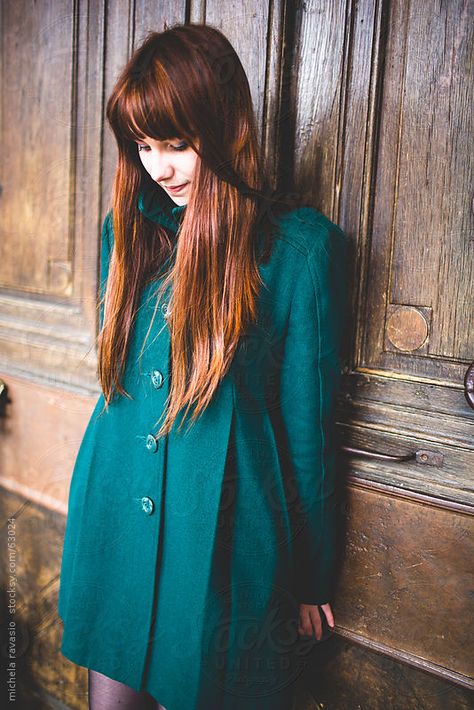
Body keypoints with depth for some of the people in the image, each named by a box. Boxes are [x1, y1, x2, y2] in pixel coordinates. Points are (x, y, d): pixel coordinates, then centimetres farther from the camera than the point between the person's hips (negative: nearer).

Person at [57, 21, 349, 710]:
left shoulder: (299, 245, -12)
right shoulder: (128, 223, 3)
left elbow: (308, 421, -8)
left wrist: (311, 580, -1)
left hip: (227, 533, -4)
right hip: (114, 517, 5)